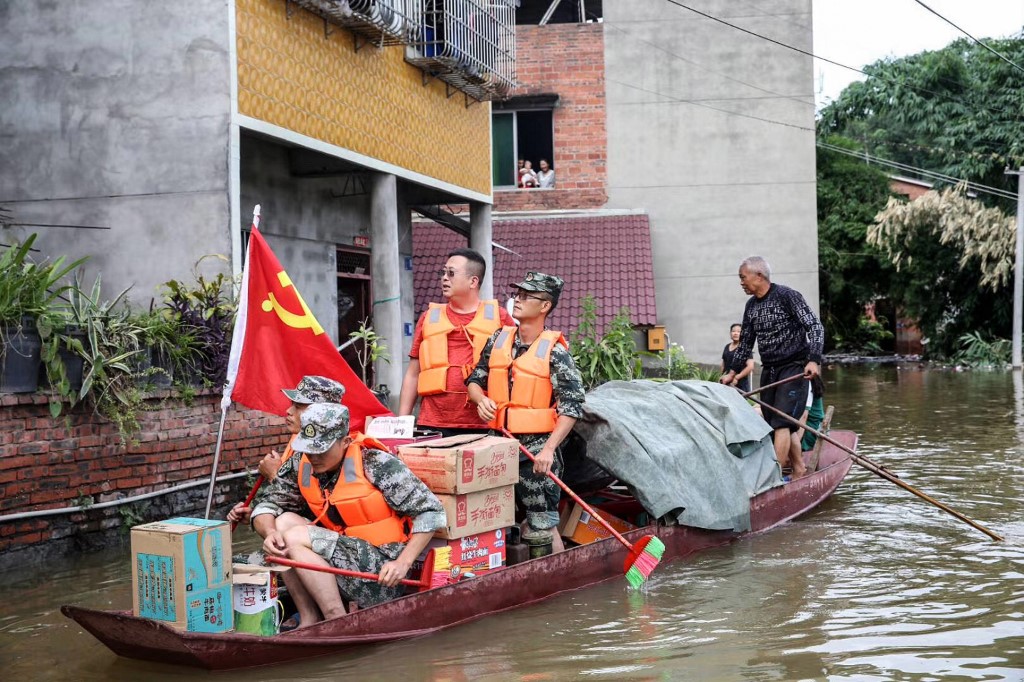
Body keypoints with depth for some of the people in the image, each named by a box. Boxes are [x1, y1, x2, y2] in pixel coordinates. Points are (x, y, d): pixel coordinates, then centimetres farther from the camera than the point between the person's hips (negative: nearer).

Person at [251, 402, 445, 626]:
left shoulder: (376, 464, -14)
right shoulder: (300, 465, 2)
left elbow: (432, 511, -13)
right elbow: (266, 506, 9)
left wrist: (403, 562, -21)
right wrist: (270, 532, -16)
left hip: (381, 570, -7)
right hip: (343, 560, 7)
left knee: (296, 538, -19)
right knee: (284, 522, -8)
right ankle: (309, 621, -10)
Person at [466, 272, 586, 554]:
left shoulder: (554, 350, -8)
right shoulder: (499, 339, 8)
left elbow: (571, 406, -11)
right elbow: (475, 379, 17)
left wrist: (549, 449, -19)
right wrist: (481, 399, -6)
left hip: (537, 448, -6)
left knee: (543, 524, -3)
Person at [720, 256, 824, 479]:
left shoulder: (787, 296, -13)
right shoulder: (751, 305, 9)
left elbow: (815, 327, -16)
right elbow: (745, 343, 18)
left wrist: (814, 360, -28)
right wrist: (733, 372, 13)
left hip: (794, 368, -7)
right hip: (769, 371, 7)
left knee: (781, 423, -15)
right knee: (772, 425, 9)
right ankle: (798, 468, 22)